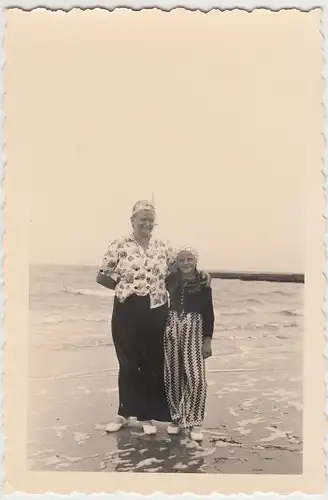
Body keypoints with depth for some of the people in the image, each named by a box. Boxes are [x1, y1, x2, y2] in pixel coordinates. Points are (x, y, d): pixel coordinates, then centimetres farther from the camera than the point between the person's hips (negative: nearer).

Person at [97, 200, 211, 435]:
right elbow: (101, 276, 1)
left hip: (156, 313, 2)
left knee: (154, 364, 9)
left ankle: (147, 415, 24)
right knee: (128, 364, 11)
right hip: (127, 312, -2)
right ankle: (125, 412, 28)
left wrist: (200, 274, -6)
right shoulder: (119, 246, -2)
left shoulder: (163, 247, 5)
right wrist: (123, 286, -7)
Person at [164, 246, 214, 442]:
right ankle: (176, 417, 24)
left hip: (193, 330, -3)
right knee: (173, 376, 8)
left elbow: (208, 313, -2)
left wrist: (208, 340, -5)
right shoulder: (171, 280, 5)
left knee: (195, 376, -12)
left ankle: (194, 422, 1)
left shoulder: (203, 283, -2)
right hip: (172, 329, 3)